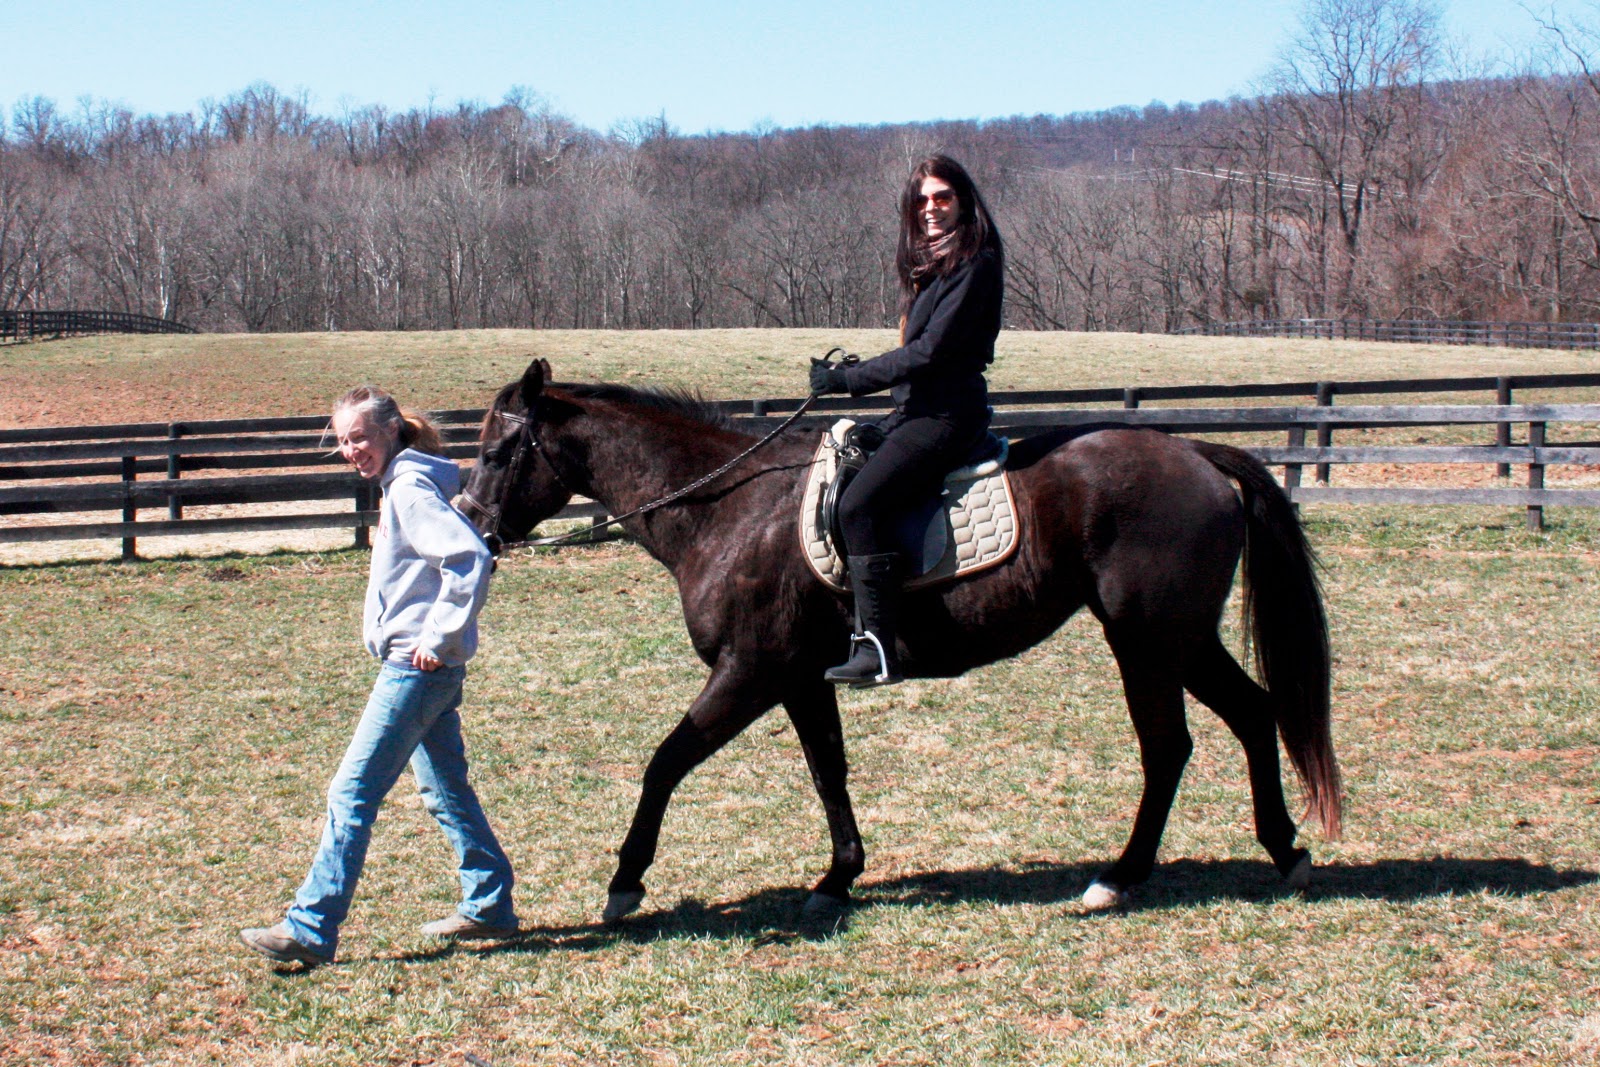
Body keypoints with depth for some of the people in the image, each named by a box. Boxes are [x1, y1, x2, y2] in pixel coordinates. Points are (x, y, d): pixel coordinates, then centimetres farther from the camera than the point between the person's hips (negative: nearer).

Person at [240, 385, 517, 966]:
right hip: (427, 671, 11)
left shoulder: (411, 489, -15)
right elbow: (454, 560, 23)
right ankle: (489, 906, 27)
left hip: (415, 666, -11)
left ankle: (310, 929, -7)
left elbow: (470, 559, -27)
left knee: (353, 792, -9)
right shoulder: (400, 487, 15)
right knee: (445, 788, 18)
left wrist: (438, 639, -23)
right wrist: (435, 641, 15)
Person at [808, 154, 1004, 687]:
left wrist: (847, 378, -14)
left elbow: (929, 351, -18)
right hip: (917, 409, 11)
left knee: (860, 503, -27)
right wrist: (853, 371, 8)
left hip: (947, 413, -11)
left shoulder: (975, 264, -12)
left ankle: (877, 650, -29)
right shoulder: (929, 263, 18)